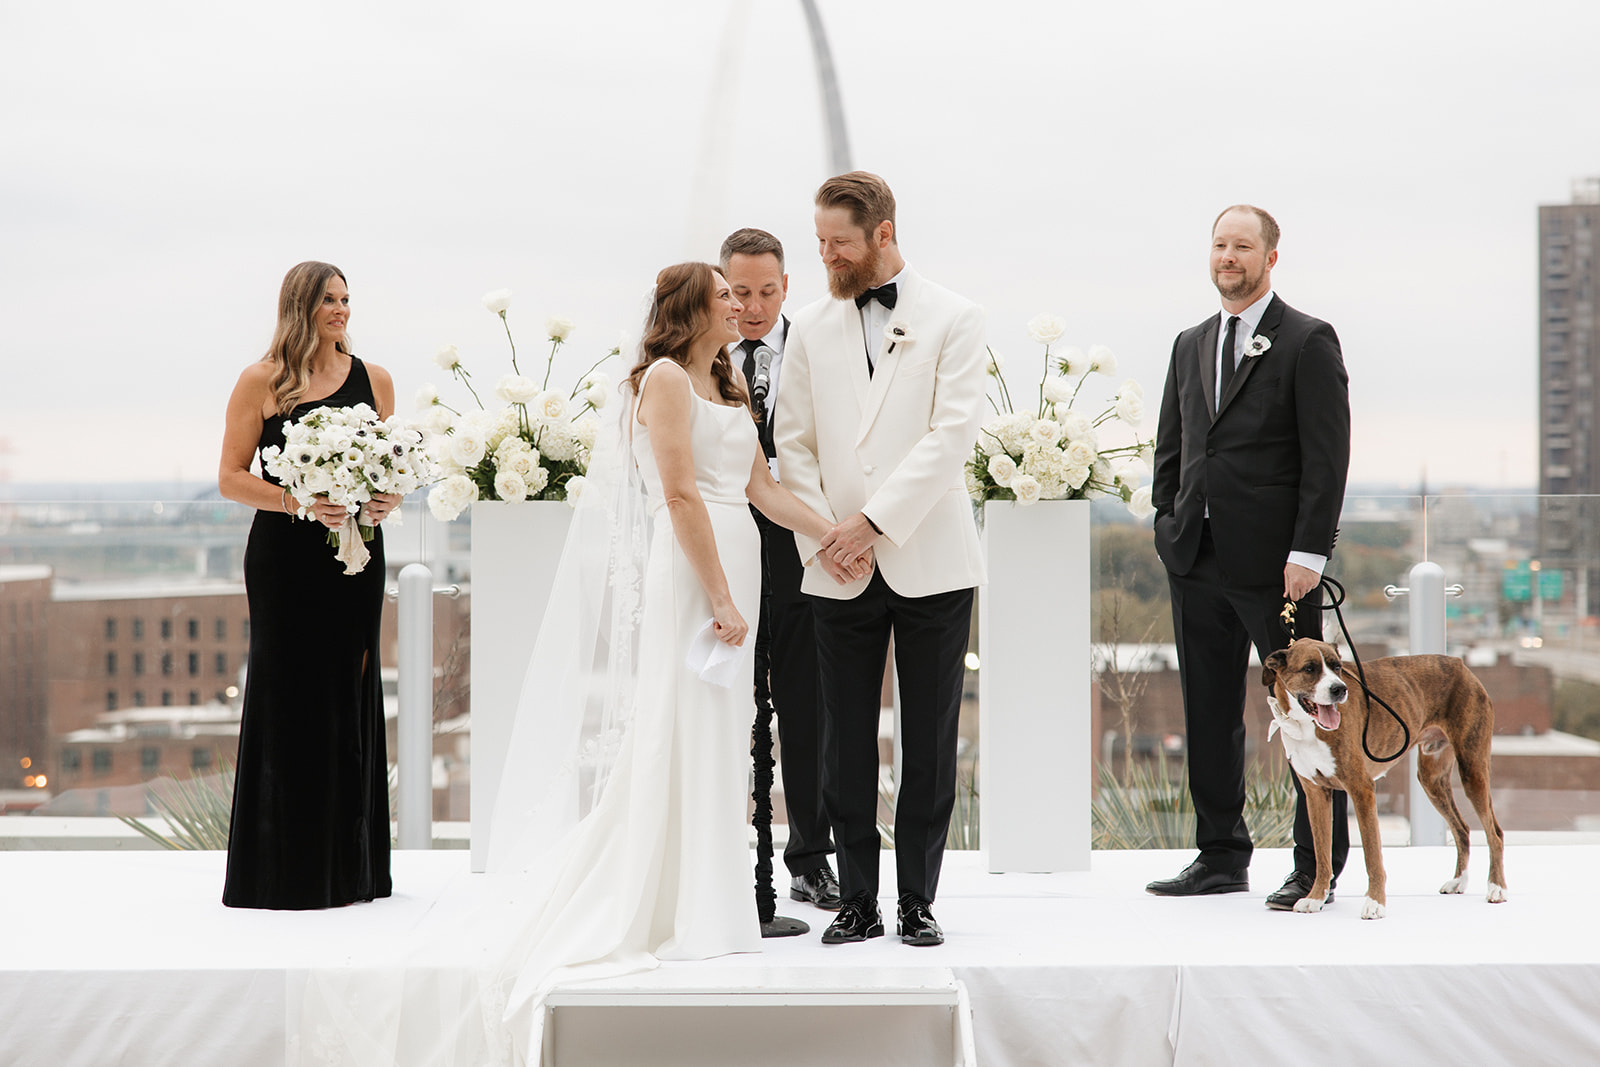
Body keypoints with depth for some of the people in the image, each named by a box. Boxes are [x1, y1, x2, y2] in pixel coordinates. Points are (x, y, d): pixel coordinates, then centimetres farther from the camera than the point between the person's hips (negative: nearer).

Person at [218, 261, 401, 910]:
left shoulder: (374, 380, 10)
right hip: (285, 557, -3)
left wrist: (389, 499, -5)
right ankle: (287, 873, 4)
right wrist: (304, 503, -16)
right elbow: (231, 478, -3)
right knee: (289, 700, -2)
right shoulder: (262, 381, -1)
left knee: (350, 698, 5)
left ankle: (349, 869, 14)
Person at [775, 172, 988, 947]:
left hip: (930, 563, -2)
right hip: (840, 572, 3)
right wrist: (824, 537, -6)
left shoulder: (953, 320, 1)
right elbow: (793, 444, 9)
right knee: (846, 744, 3)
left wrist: (874, 520, -15)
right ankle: (857, 903, 11)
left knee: (930, 742, 2)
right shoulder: (811, 329, 11)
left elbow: (952, 433, -9)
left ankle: (918, 902, 11)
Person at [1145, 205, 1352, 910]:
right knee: (1208, 713, 10)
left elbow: (1328, 456, -9)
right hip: (1197, 560, 7)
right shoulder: (1190, 346, 17)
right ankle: (1221, 856, 19)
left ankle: (1318, 869, 6)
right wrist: (1168, 527, 8)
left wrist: (1308, 552, -16)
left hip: (1273, 561, -6)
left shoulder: (1308, 342, -3)